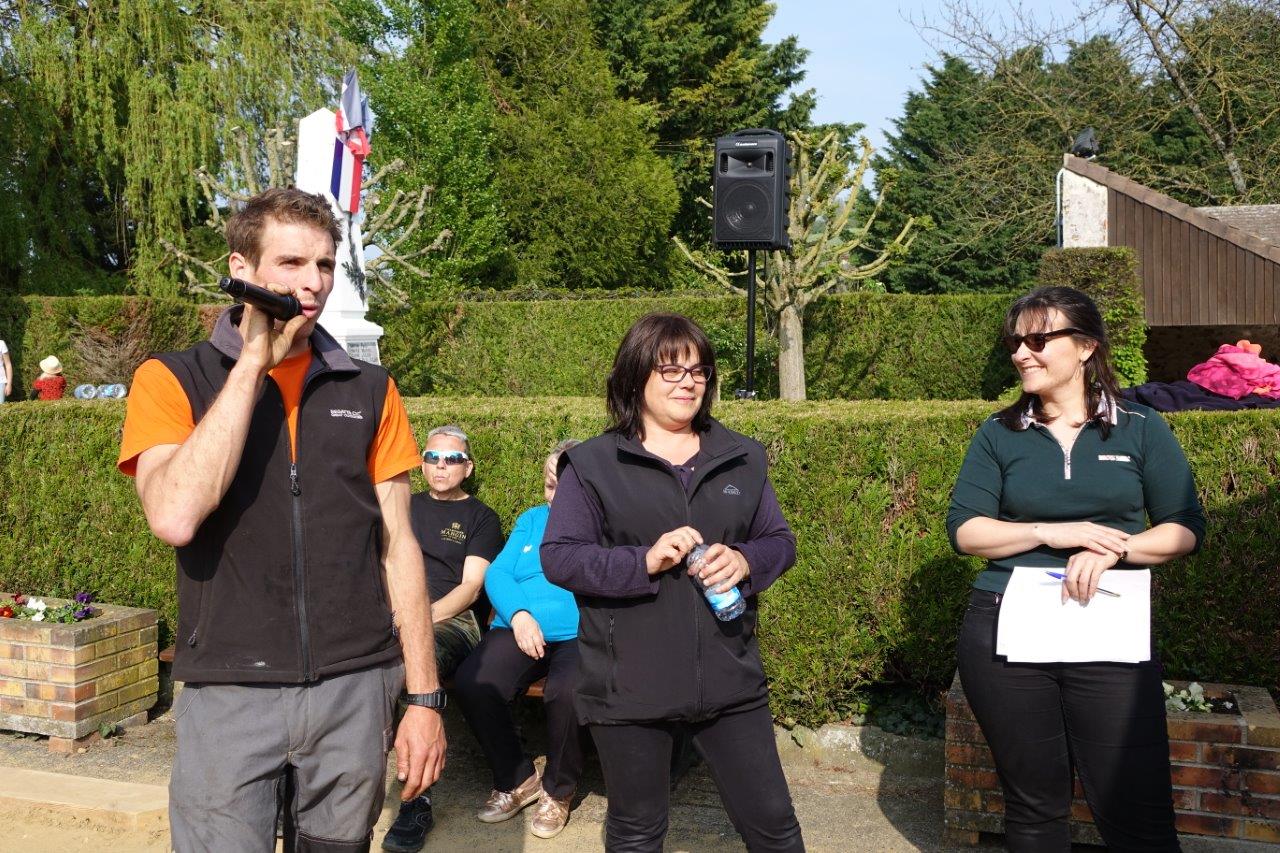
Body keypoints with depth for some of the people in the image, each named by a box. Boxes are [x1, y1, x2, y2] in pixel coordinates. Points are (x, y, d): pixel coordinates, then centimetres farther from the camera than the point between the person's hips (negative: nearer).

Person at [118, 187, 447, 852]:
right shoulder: (172, 379, 0)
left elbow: (397, 547, 7)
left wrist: (423, 697, 3)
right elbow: (175, 516, -18)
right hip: (228, 692, -2)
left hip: (355, 690, 3)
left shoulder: (370, 391, 7)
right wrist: (253, 361, -13)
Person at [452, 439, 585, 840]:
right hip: (520, 628, 4)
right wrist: (519, 614, -6)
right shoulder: (532, 520, 23)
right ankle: (516, 779, 0)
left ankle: (558, 791, -5)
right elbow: (498, 573, 12)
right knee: (471, 683, -26)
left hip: (580, 636, -4)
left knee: (569, 691, -36)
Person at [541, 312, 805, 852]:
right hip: (628, 686, -2)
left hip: (729, 679, 3)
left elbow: (780, 542, 11)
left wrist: (745, 561, -12)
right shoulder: (592, 463, -3)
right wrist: (644, 561, -21)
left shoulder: (742, 458, 8)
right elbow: (557, 557, -8)